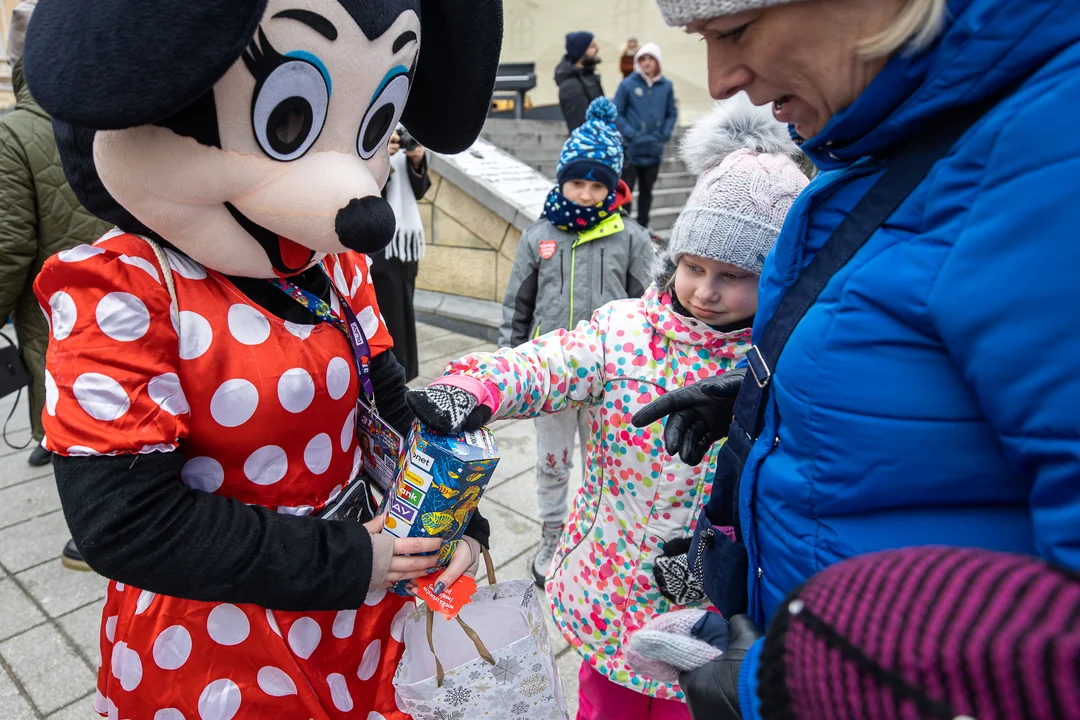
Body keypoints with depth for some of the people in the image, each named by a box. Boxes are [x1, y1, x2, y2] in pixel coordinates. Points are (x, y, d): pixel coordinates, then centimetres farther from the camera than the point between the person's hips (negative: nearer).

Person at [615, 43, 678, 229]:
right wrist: (630, 134, -13)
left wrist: (665, 134, -4)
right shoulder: (627, 84, -7)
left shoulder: (666, 86, 1)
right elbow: (616, 113, -4)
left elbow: (672, 114, 8)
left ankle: (642, 227, 26)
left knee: (647, 190, 14)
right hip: (631, 149, -3)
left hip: (654, 150, 3)